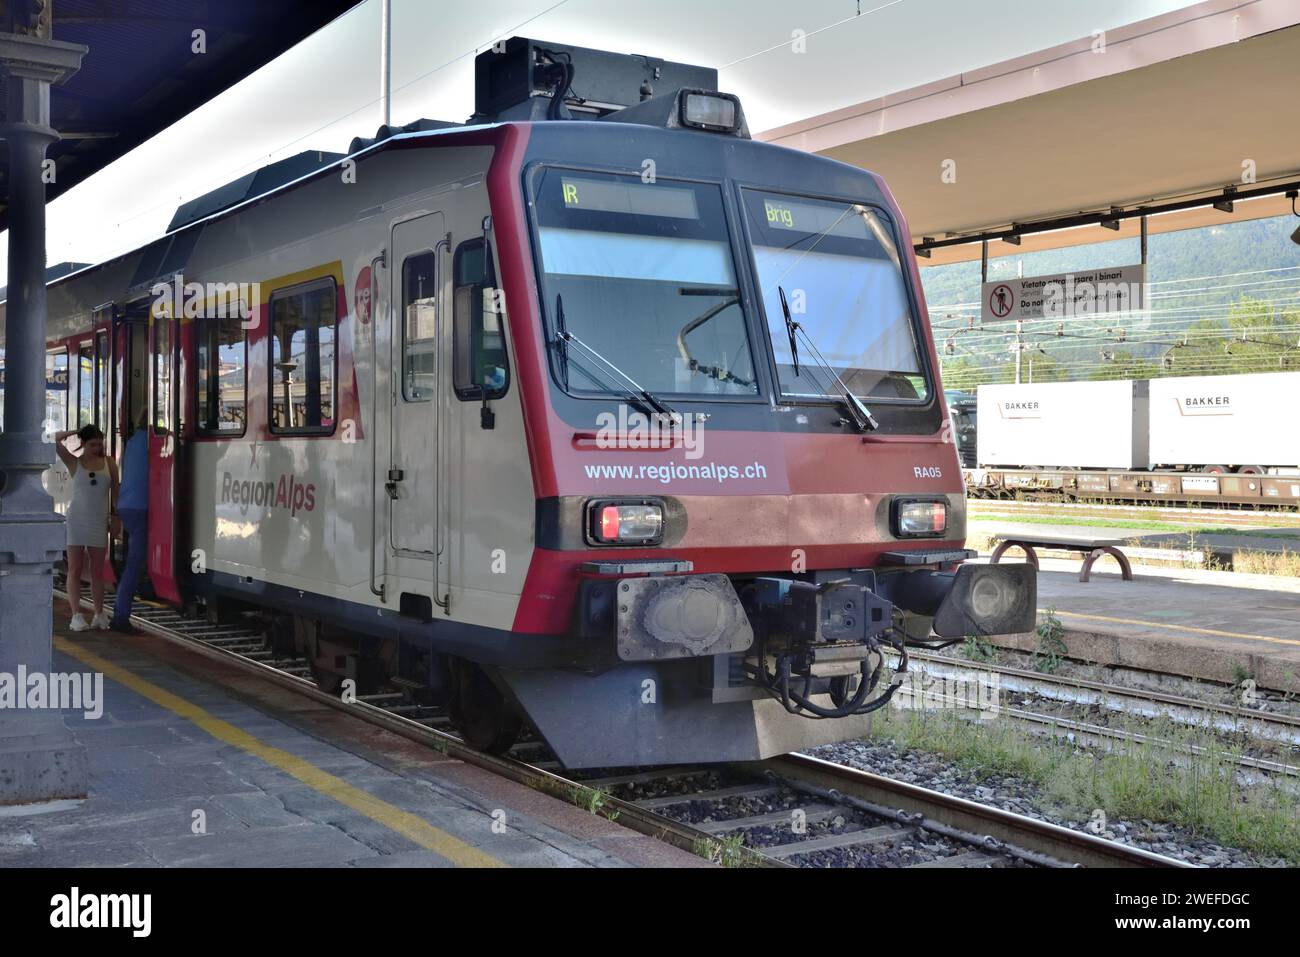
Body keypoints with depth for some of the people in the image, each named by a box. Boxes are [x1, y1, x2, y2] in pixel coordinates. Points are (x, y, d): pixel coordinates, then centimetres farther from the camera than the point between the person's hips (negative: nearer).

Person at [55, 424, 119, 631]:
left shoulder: (109, 463, 4)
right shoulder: (74, 463, 0)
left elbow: (115, 491, 7)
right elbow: (56, 440, -12)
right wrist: (76, 432, -2)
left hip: (99, 523, 2)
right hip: (77, 520, -1)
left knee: (97, 572, 7)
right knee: (75, 571, -1)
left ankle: (99, 614, 13)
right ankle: (76, 615, -1)